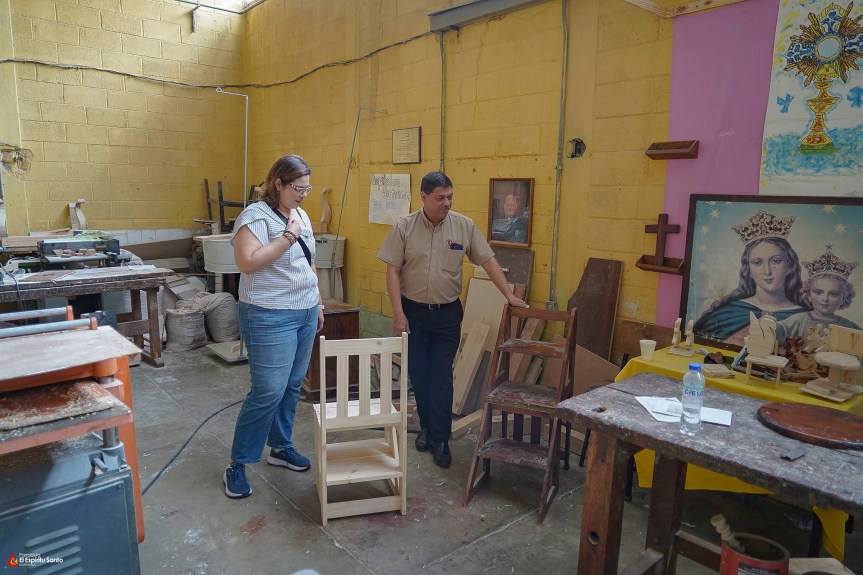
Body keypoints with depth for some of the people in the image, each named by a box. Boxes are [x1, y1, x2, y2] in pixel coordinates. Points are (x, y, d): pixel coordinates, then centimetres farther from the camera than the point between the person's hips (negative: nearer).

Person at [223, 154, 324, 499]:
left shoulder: (301, 215, 13)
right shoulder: (256, 215, -12)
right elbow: (247, 262, -26)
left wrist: (318, 303, 20)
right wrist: (289, 236, -22)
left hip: (305, 314, 8)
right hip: (270, 318, -8)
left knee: (291, 387, 15)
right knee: (268, 392, -7)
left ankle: (281, 447, 32)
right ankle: (237, 465, 9)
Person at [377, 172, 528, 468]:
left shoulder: (464, 226, -4)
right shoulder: (404, 226, -7)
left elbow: (488, 261, 0)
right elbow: (392, 270, -6)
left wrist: (510, 296, -6)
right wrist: (398, 313, -10)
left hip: (447, 313, 0)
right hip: (413, 311, 1)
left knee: (442, 377, 1)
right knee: (419, 374, 10)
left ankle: (440, 438, 11)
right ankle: (427, 426, 31)